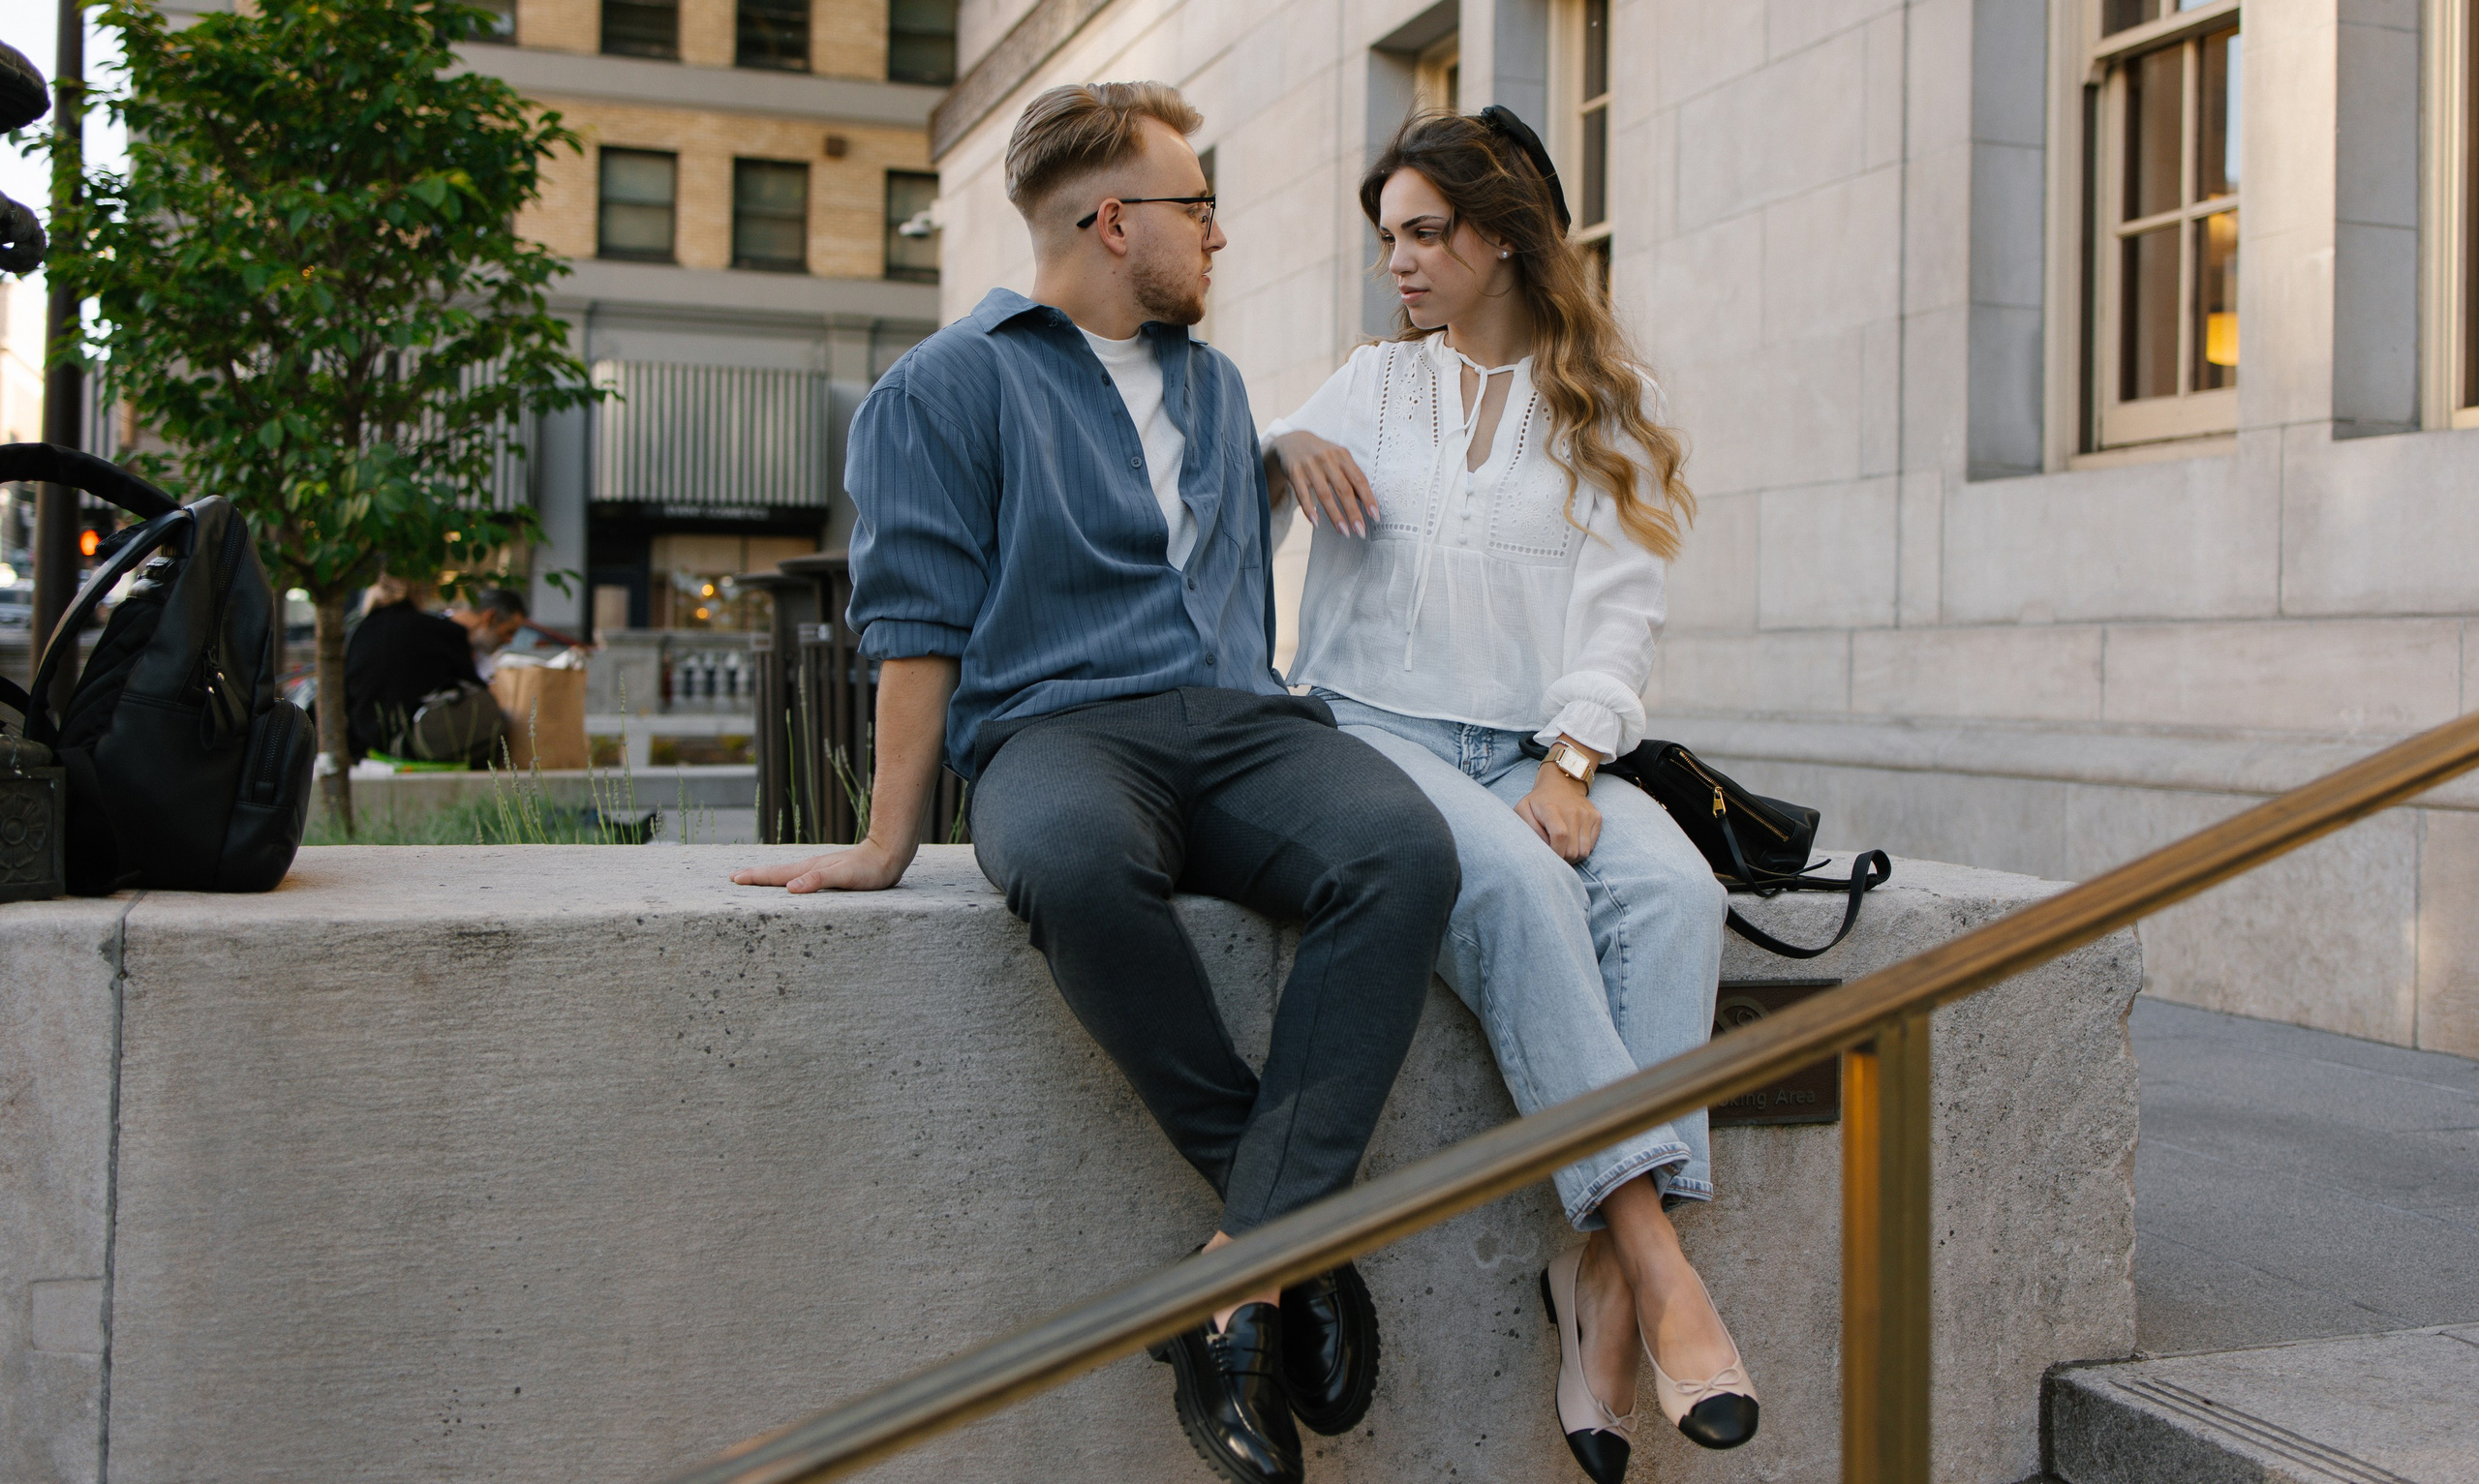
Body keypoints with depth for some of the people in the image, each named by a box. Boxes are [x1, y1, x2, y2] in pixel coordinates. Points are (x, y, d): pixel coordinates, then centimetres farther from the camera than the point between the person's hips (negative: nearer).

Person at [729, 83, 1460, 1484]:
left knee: (1405, 848, -30)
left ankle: (1250, 1256, -32)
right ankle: (1299, 1224, -25)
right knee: (1076, 860, -42)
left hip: (1238, 719, 5)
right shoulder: (946, 388, 7)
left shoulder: (1213, 383, 27)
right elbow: (920, 622, 1)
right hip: (1059, 728, -4)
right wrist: (889, 841, -4)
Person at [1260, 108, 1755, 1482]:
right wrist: (1281, 449, 2)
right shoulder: (1368, 388, 20)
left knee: (1673, 889, -31)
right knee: (1519, 887, -34)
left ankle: (1597, 1284, -33)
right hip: (1374, 726, -1)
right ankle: (1657, 1260, -37)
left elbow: (1619, 612, 4)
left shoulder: (1601, 410, 16)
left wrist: (1569, 765, -13)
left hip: (1537, 746, 1)